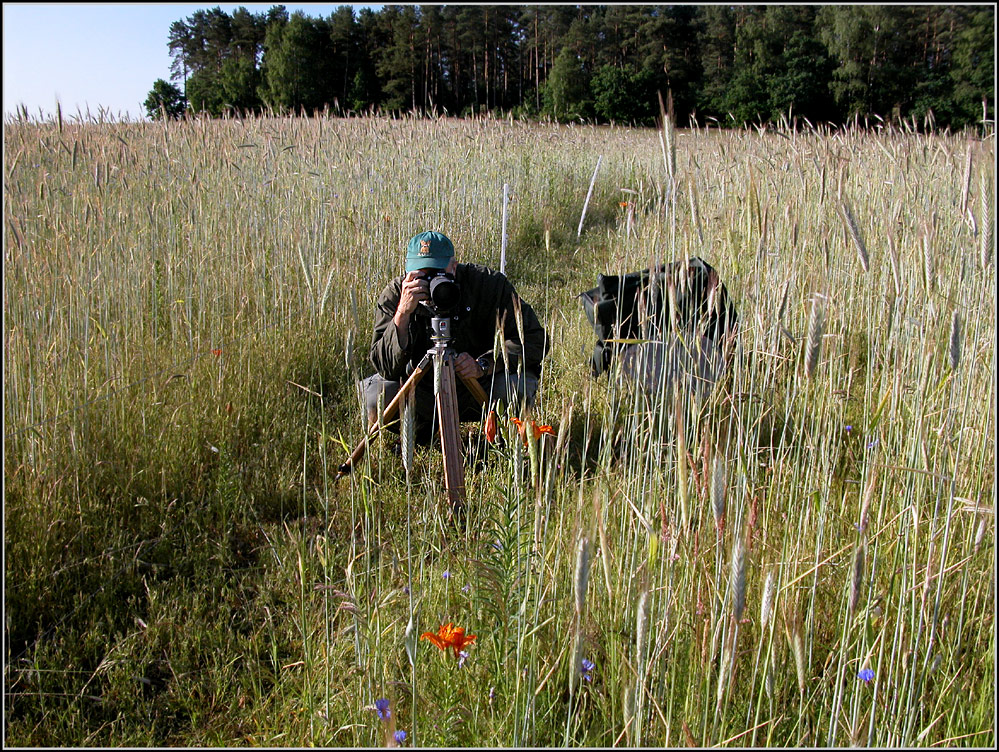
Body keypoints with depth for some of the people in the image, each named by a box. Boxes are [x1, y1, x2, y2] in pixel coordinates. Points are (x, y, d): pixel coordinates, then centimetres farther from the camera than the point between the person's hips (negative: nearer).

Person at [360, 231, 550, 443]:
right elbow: (386, 368, -25)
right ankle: (419, 431, 13)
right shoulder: (393, 295, -16)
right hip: (422, 392, 2)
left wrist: (483, 365, -32)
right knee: (376, 396, -22)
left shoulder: (488, 281, -20)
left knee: (517, 386, -31)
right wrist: (403, 313, -39)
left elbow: (536, 339, -19)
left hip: (479, 390, -1)